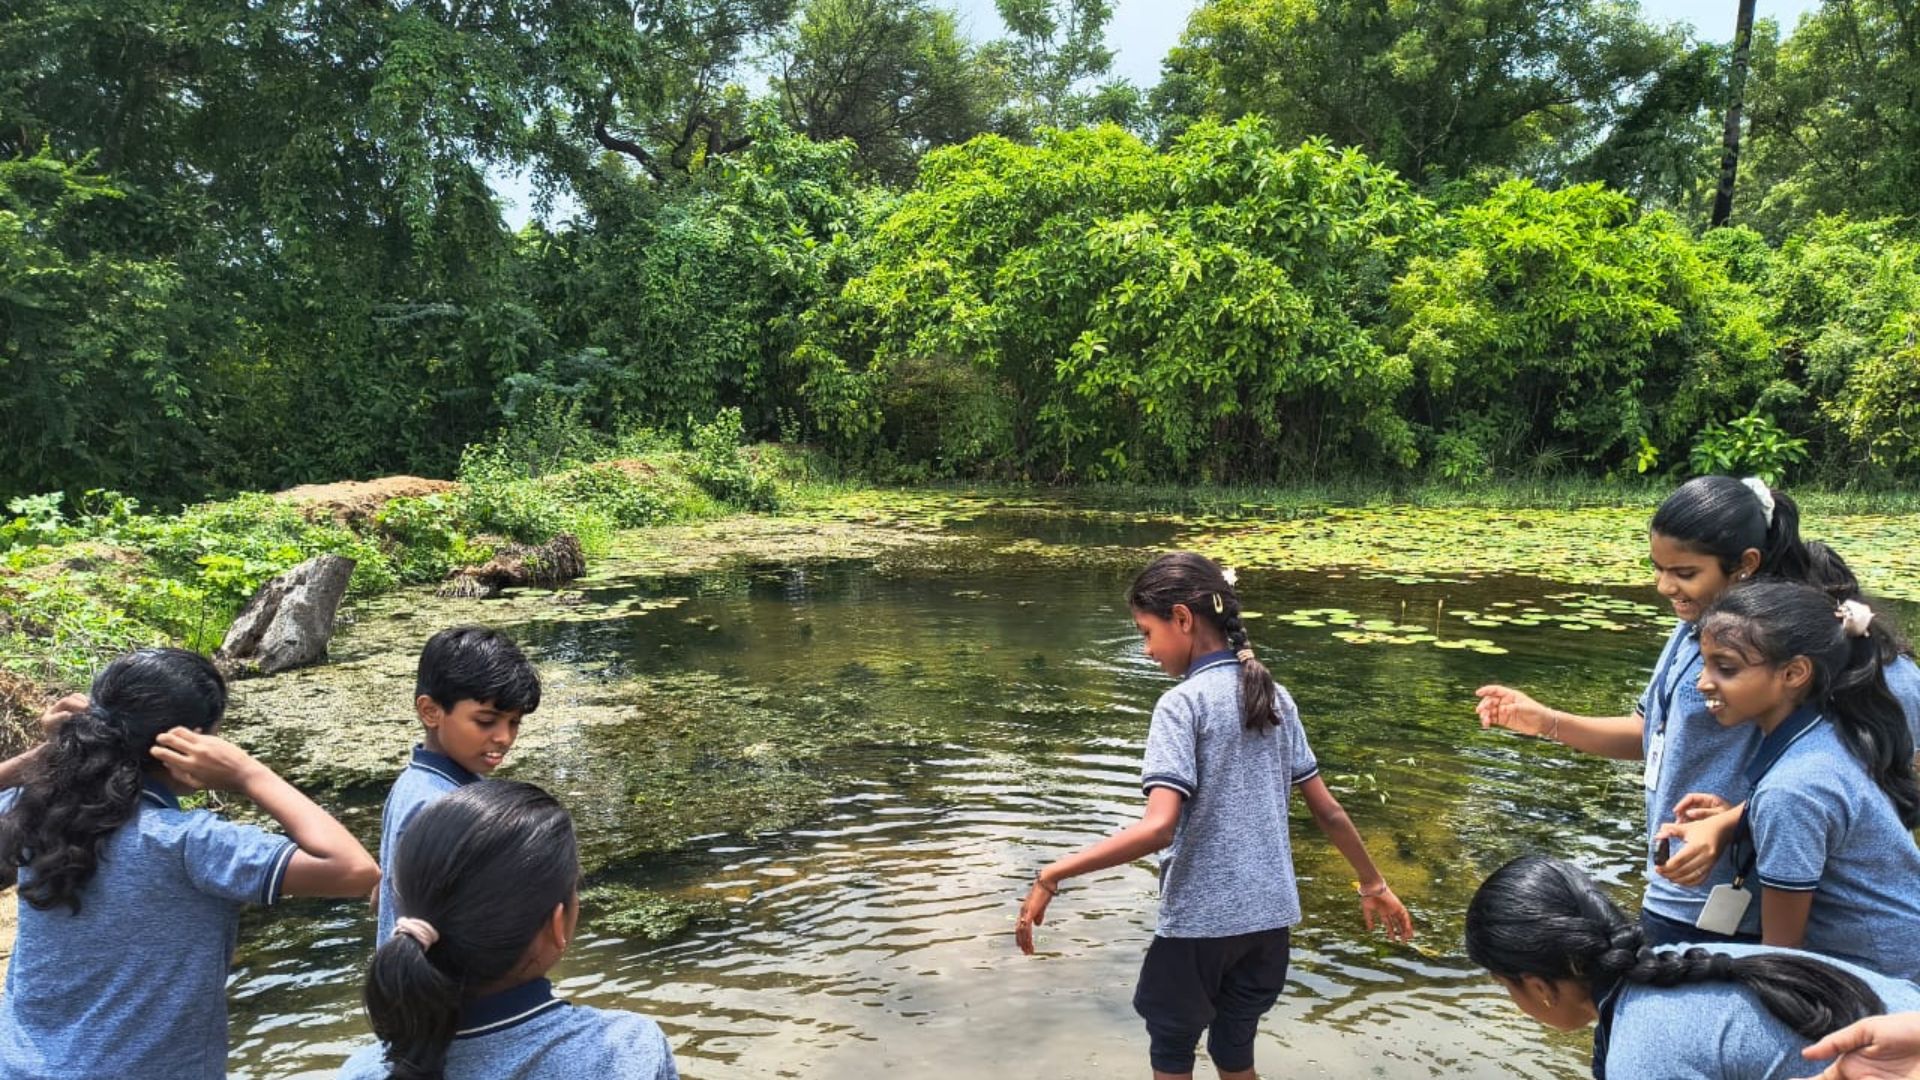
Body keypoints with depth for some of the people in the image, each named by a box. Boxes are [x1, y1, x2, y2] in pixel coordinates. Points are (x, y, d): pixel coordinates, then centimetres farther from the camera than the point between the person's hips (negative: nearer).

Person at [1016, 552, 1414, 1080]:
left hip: (1200, 917, -6)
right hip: (1269, 914, 6)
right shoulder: (1276, 697, 5)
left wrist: (1052, 875, -22)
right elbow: (1327, 810, 9)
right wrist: (1374, 885, 22)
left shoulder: (1181, 704, -15)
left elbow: (1158, 827, -25)